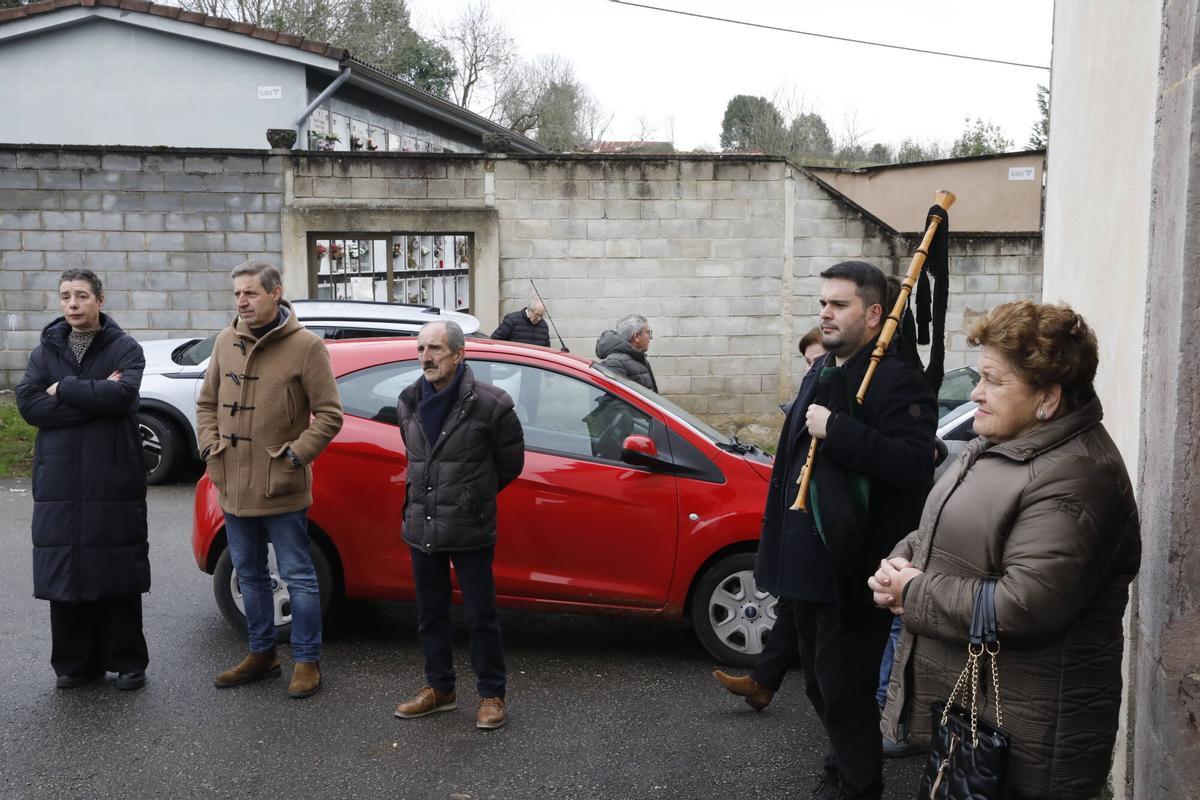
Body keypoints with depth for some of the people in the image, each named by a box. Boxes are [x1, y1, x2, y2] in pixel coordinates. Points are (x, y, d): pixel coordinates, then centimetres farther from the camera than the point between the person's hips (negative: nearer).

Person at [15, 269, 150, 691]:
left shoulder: (125, 349, 1)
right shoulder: (45, 351, 11)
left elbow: (120, 395, -17)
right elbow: (28, 403, -4)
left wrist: (63, 389, -7)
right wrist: (93, 396, -12)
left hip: (114, 482, -3)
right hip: (58, 482, 3)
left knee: (117, 574, 2)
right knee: (63, 574, 5)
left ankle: (127, 661, 15)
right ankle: (73, 663, 18)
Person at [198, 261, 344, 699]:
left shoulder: (305, 345, -11)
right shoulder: (226, 341, 6)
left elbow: (329, 414, -10)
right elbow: (207, 402, 17)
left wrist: (295, 455, -16)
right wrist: (211, 446, 3)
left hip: (281, 490, -6)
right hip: (234, 486, 6)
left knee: (298, 577, 3)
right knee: (249, 575, 18)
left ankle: (307, 661, 15)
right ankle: (261, 654, 32)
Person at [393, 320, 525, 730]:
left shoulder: (489, 404, -13)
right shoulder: (409, 402, 4)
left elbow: (510, 463, 0)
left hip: (470, 531, -5)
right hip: (421, 528, 5)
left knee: (481, 616, 5)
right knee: (430, 614, 16)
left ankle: (491, 694, 20)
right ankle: (439, 688, 32)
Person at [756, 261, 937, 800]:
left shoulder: (896, 381, -15)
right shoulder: (820, 374, 13)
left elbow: (914, 466, -28)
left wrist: (836, 430, -27)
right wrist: (780, 545, 22)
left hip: (852, 569, -9)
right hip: (808, 561, 9)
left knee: (844, 691, 1)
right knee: (820, 684, 22)